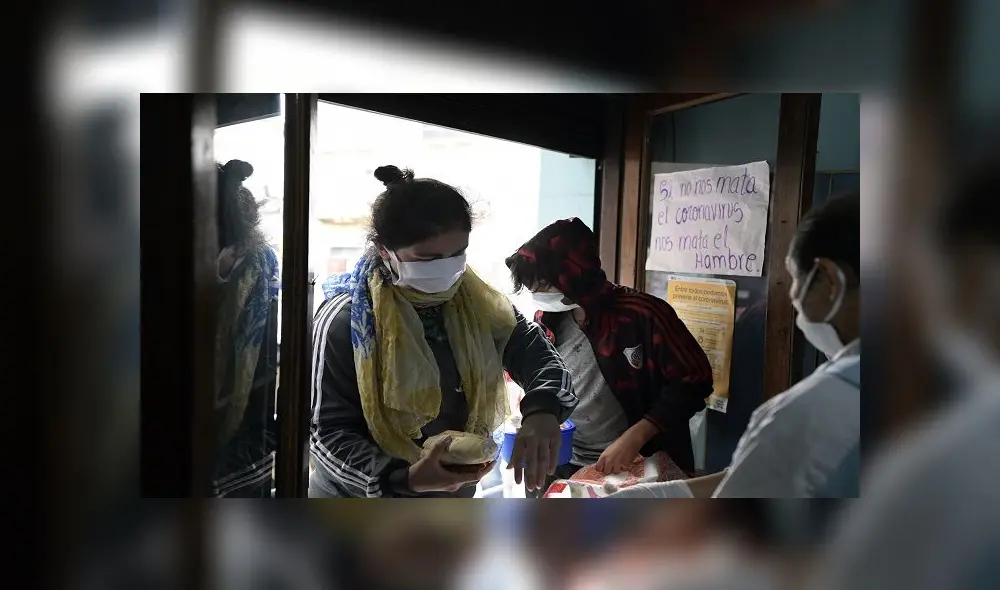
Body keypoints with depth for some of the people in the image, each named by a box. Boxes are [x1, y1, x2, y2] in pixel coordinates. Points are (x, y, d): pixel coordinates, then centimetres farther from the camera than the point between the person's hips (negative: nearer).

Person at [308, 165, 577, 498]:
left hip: (451, 503, 5)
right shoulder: (345, 320, -22)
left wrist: (543, 409, -34)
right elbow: (330, 433, -21)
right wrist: (404, 478, -38)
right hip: (357, 510, -4)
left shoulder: (475, 303, -9)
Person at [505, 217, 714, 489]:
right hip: (566, 467, 5)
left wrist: (634, 437, -21)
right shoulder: (546, 321, -1)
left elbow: (693, 381, -15)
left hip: (638, 467, -4)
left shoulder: (642, 315, -19)